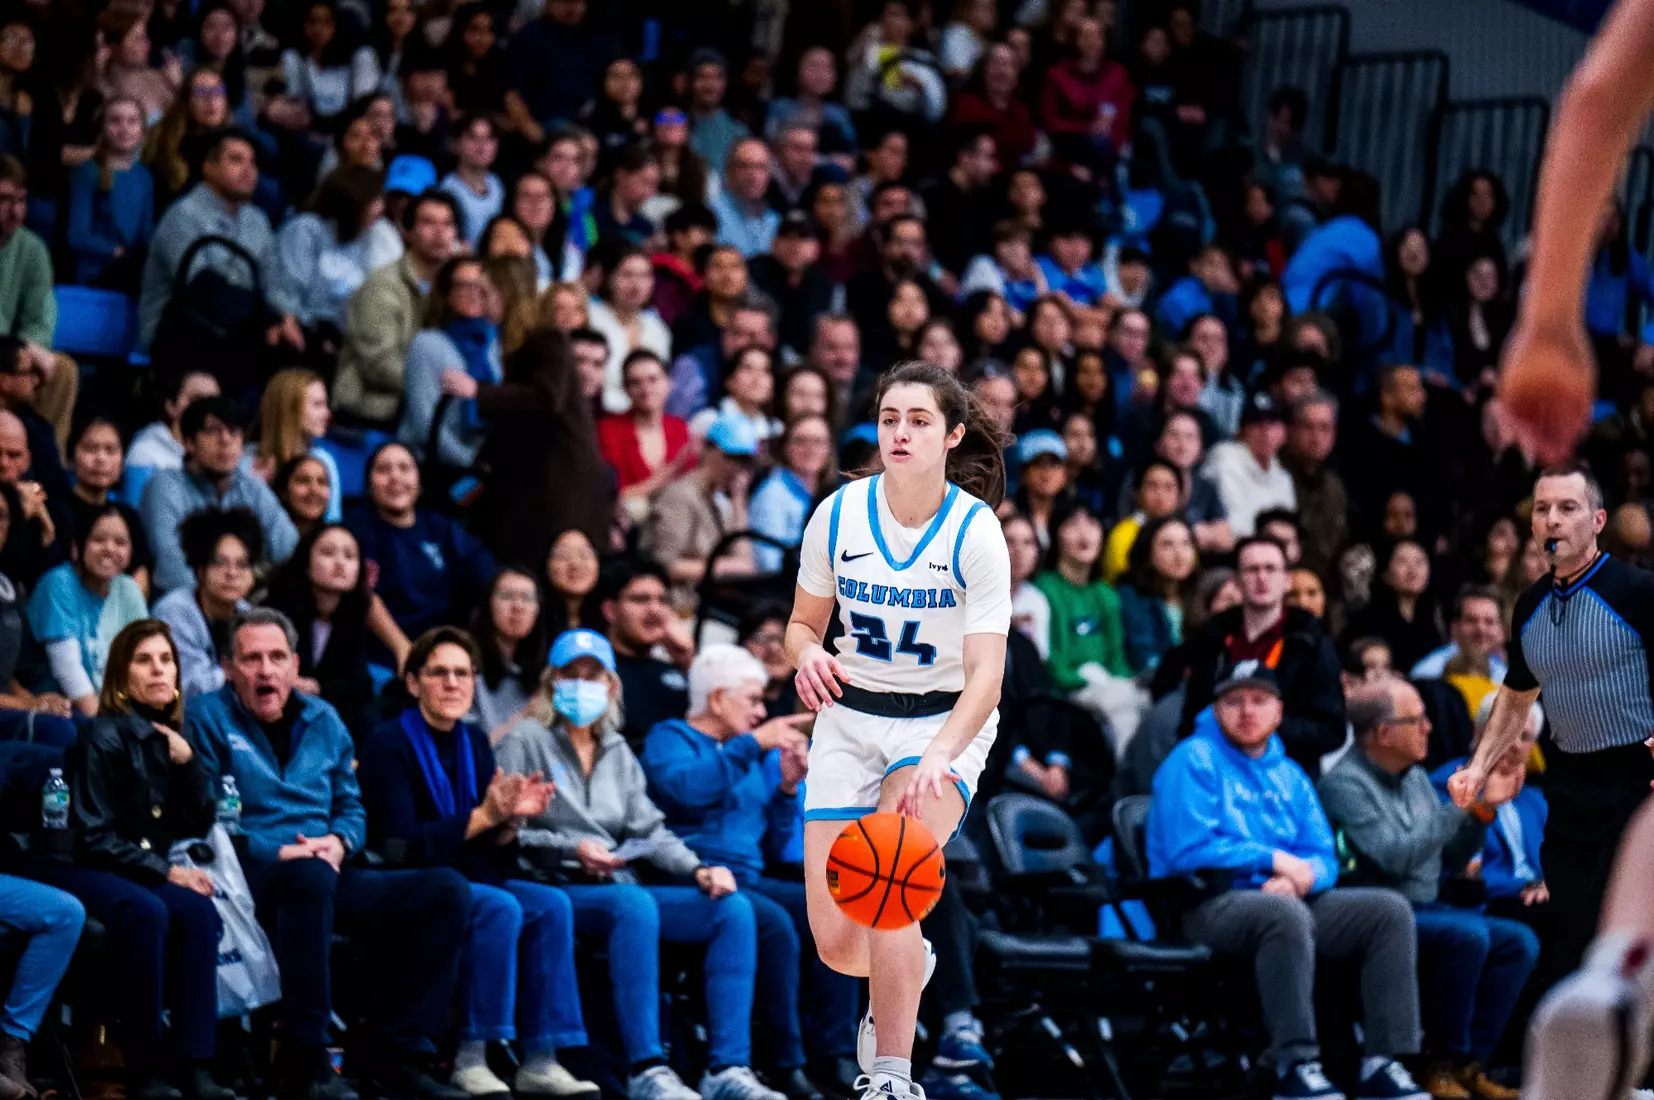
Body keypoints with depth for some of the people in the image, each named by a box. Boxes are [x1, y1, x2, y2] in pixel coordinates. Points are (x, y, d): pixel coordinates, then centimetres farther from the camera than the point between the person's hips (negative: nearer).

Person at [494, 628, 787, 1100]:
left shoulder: (617, 751, 24)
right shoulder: (524, 741, 4)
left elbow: (650, 830, 16)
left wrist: (697, 869, -2)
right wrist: (571, 849, -17)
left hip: (618, 889, 7)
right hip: (553, 892, -7)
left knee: (733, 907, -15)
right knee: (634, 904, -39)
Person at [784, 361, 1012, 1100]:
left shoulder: (976, 532, -16)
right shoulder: (838, 514, -7)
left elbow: (985, 677, -23)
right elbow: (804, 623, 8)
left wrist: (939, 757, -40)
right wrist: (809, 656, -17)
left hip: (945, 723, -3)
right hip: (850, 719, 3)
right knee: (835, 943, -4)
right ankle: (908, 971, 34)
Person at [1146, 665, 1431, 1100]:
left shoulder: (1289, 775, 19)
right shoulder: (1194, 761, -1)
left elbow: (1324, 859, 12)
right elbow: (1189, 849, -14)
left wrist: (1298, 877, -13)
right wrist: (1274, 859, -10)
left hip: (1286, 902, 7)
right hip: (1207, 908, -7)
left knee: (1391, 910, -11)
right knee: (1285, 913, -39)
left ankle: (1382, 1063, -18)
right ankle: (1295, 1064, -35)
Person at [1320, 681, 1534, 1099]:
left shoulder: (1415, 778, 14)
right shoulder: (1345, 783, -13)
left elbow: (1452, 858, 16)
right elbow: (1394, 859, -23)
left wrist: (1485, 807, 2)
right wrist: (1461, 808, -20)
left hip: (1425, 909, 9)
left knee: (1519, 941, -8)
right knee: (1467, 935, -30)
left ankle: (1469, 1063, -7)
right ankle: (1442, 1064, -17)